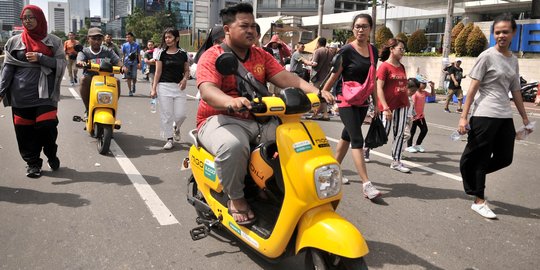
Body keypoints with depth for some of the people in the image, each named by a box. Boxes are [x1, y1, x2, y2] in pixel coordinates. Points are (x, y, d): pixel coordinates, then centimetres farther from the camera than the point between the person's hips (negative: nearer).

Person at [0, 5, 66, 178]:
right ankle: (32, 163, 18)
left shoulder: (53, 41, 6)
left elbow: (62, 64, -1)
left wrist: (40, 58, -13)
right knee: (24, 132, 3)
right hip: (20, 95, 2)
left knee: (47, 127, -12)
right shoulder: (14, 41, 9)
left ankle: (51, 155, 16)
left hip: (45, 93, -2)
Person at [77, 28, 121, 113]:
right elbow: (79, 59, -14)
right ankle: (87, 108, -16)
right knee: (84, 79, -32)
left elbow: (117, 60, -4)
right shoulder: (84, 51, 7)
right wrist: (81, 62, -40)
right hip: (90, 78, -1)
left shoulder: (108, 51, 11)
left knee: (116, 81, -27)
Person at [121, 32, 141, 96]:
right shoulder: (124, 45, 4)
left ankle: (134, 85, 28)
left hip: (134, 63, -1)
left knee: (134, 77, -5)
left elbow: (138, 55, 6)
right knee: (128, 77, 2)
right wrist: (122, 64, 3)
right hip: (127, 63, 1)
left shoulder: (136, 45, 2)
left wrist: (139, 63, -2)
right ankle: (130, 91, 11)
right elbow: (123, 55, 7)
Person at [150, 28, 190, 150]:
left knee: (181, 114, -2)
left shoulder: (183, 53, 6)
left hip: (179, 87, 1)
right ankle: (169, 139, 13)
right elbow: (158, 72, 2)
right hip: (164, 86, -1)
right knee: (166, 115, 1)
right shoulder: (162, 53, 3)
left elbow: (187, 70, 14)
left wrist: (185, 79, -8)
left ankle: (176, 127, 33)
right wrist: (154, 88, -4)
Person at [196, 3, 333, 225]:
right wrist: (231, 102, -47)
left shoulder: (262, 56, 14)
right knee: (233, 145, -39)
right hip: (220, 119, -5)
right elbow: (207, 90, -23)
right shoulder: (212, 56, -5)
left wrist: (314, 91, -20)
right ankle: (236, 198, -12)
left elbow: (286, 77, 0)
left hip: (258, 120, 6)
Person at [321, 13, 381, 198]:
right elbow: (333, 77, -8)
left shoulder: (373, 51, 7)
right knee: (357, 140, -12)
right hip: (347, 100, -6)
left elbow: (372, 78, 15)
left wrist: (376, 102, 16)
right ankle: (366, 184, -14)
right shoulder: (347, 51, -11)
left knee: (347, 136, 14)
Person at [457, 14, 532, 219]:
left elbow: (515, 92, 20)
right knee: (479, 158, 2)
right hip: (484, 116, -7)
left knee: (505, 158, 10)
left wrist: (525, 118, 20)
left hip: (505, 117, 7)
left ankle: (473, 176, 32)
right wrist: (463, 117, -15)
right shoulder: (486, 56, -6)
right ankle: (479, 201, 12)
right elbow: (473, 88, -10)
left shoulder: (514, 60, 13)